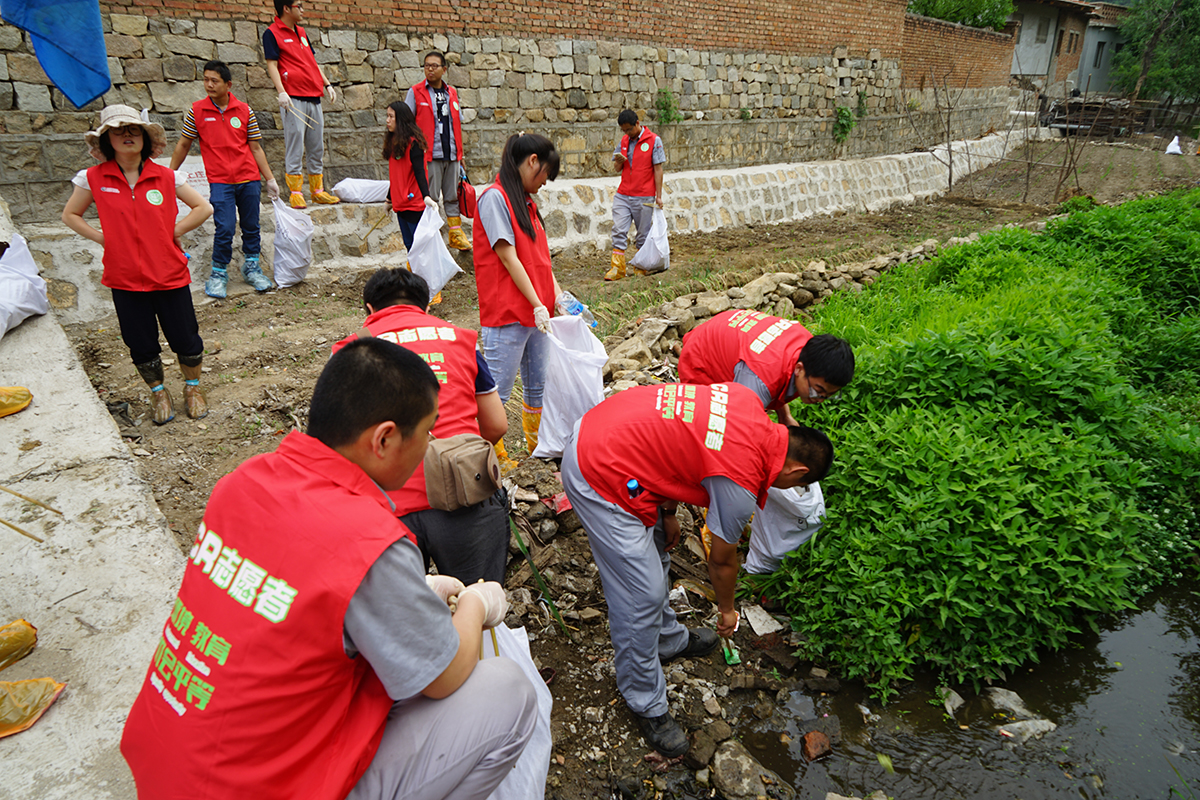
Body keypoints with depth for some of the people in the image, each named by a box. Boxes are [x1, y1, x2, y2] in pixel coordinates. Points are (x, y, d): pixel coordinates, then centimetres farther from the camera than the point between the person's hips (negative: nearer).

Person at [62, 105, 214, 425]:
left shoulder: (165, 177, -3)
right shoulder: (94, 179, -2)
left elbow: (203, 208, 4)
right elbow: (70, 215, 11)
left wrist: (172, 233, -4)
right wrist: (103, 239, -2)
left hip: (169, 275, -1)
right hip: (125, 278, 1)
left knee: (185, 338, 6)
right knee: (141, 345, 10)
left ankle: (192, 387, 30)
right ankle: (158, 393, 32)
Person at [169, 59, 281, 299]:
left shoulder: (245, 111, 4)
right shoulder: (196, 111, 2)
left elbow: (255, 147, 9)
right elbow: (183, 145, 9)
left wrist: (270, 179, 7)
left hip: (249, 180, 2)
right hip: (220, 181, -2)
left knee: (251, 226, 9)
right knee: (224, 229, -10)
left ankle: (252, 268, 27)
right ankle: (218, 273, 8)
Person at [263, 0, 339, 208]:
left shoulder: (301, 31, 20)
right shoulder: (272, 33, -1)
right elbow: (272, 65, -8)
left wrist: (327, 84, 18)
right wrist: (281, 92, -19)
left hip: (314, 97, 7)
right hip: (293, 98, -7)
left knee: (317, 146, 9)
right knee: (294, 145, -8)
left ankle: (318, 190, 16)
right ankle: (295, 192, -4)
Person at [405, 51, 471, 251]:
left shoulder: (452, 93, 13)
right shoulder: (415, 92, 1)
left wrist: (460, 151, 16)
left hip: (451, 154, 4)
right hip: (429, 154, -4)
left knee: (452, 196, 9)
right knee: (430, 197, -3)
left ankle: (456, 234, 17)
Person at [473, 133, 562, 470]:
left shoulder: (526, 202, 16)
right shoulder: (495, 198, -11)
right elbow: (508, 258, -16)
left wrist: (559, 296, 7)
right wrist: (537, 305, -17)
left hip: (535, 312, 9)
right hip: (506, 315, -9)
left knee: (538, 385, 17)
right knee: (496, 392, 1)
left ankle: (539, 445, 31)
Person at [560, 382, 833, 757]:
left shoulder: (747, 400, 3)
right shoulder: (740, 484, -17)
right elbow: (722, 560, 1)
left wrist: (668, 513, 18)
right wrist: (727, 609, 21)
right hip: (600, 479, -10)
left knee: (655, 552, 24)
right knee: (642, 597, -1)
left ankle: (667, 638, 46)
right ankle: (647, 705, 19)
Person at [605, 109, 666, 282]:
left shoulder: (653, 140, -4)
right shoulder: (624, 141, 11)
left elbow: (658, 169, -5)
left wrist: (659, 195, -7)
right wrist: (619, 162, -8)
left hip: (644, 197, -4)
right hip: (623, 195, 4)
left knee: (643, 234, 5)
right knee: (619, 230, -5)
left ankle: (641, 268, 17)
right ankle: (617, 269, -3)